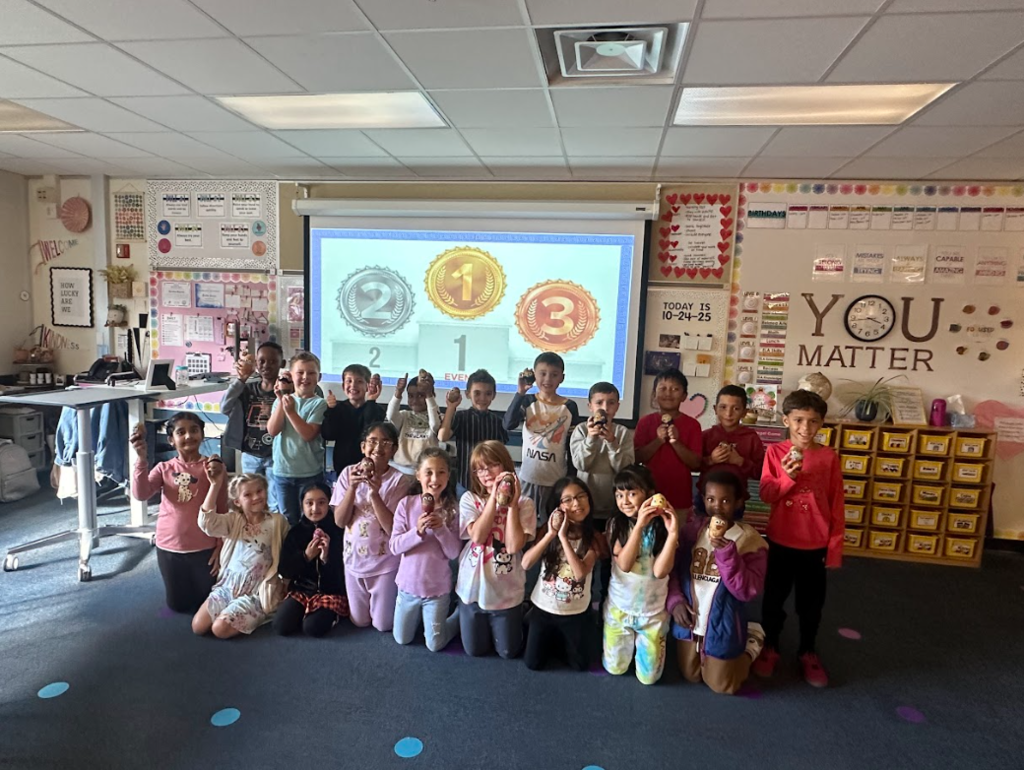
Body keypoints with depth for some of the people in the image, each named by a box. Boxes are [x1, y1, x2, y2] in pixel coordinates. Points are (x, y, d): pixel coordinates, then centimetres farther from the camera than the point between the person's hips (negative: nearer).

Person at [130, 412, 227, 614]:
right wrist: (141, 457, -27)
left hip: (204, 548, -2)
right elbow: (140, 494, -17)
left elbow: (223, 510, -5)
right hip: (169, 548, 3)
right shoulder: (164, 468, 1)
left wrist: (220, 547, -6)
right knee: (178, 604, 17)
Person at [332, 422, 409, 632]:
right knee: (360, 622, 17)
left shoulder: (398, 480, -16)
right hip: (354, 558, 3)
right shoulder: (348, 473, -8)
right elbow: (339, 521, -10)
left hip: (385, 562, -3)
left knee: (383, 625, 7)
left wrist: (374, 492, -29)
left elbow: (392, 528, -19)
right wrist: (353, 487, -24)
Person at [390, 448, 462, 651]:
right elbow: (394, 546, -13)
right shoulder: (406, 504, -12)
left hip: (438, 587, -2)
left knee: (435, 645, 9)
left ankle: (461, 614, 34)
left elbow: (454, 552, -13)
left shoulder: (453, 509, -14)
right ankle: (421, 615, 45)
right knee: (402, 640, 18)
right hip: (408, 584, 2)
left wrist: (441, 529, -28)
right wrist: (418, 531, -28)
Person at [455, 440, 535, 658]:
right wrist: (494, 498, -23)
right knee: (475, 650, 15)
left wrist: (512, 503, -23)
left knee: (508, 652, 14)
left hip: (507, 591, -1)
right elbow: (477, 536, -22)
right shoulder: (469, 499, -7)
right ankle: (486, 624, 45)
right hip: (473, 587, 1)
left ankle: (520, 619, 42)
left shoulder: (523, 503, -11)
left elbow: (514, 545, -22)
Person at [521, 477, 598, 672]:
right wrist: (551, 534, -30)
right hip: (544, 608, 1)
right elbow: (526, 564, -23)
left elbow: (580, 573, -30)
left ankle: (561, 640, 40)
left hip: (576, 612, 0)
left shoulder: (593, 538, -15)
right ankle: (552, 639, 37)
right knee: (533, 663, 7)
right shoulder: (549, 528, -12)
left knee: (580, 665, 11)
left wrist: (563, 537, -33)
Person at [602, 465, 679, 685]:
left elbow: (660, 571, -26)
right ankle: (631, 640, 41)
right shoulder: (616, 525, -13)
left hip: (653, 611, -1)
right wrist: (639, 525, -36)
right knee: (614, 669, 13)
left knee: (648, 677, 10)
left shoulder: (662, 525, -16)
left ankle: (641, 640, 37)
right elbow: (624, 564, -26)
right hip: (619, 607, 1)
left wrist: (673, 533, -36)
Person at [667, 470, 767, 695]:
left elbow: (748, 590, -24)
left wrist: (726, 553, -33)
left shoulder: (750, 540, -18)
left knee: (721, 685, 13)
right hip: (690, 620, 4)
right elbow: (673, 569, 1)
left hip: (723, 626, -4)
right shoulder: (692, 530, -6)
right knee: (691, 676, 22)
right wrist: (675, 601, -13)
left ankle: (752, 640, 34)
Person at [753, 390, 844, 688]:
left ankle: (807, 651, 35)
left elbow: (836, 504, -2)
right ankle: (769, 646, 34)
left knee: (811, 602, 15)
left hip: (815, 545, 0)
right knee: (774, 597, 15)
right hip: (780, 540, 0)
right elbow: (766, 494, -10)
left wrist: (835, 545, -2)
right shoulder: (775, 452, -7)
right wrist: (787, 477, -28)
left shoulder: (829, 457, -6)